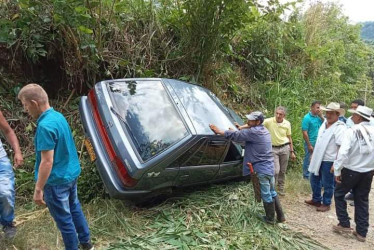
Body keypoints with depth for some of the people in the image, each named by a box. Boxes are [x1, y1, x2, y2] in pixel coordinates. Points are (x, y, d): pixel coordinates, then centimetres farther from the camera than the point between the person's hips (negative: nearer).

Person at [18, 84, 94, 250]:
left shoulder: (45, 126, -25)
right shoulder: (59, 116, 2)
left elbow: (47, 162, -25)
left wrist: (38, 189, -18)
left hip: (56, 181, -9)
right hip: (72, 173, 9)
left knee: (64, 219, 9)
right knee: (75, 208, 24)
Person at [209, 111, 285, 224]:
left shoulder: (254, 132, -19)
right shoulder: (262, 129, 9)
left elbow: (236, 135, -18)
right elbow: (250, 126, 27)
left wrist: (219, 131, -11)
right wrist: (241, 128, 12)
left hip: (261, 169, -9)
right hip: (269, 167, 9)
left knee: (266, 195, 5)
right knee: (272, 192, 20)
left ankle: (270, 218, 20)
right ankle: (281, 216, 28)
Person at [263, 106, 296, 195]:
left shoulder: (287, 124, -2)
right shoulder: (269, 121, -14)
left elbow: (289, 138, 8)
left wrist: (292, 152, 10)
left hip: (285, 148, 3)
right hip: (273, 149, -3)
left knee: (282, 171, 11)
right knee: (276, 171, -7)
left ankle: (280, 188, 30)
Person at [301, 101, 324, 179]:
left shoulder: (318, 117, 6)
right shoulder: (307, 118, -13)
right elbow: (304, 133, -16)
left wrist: (321, 116, -6)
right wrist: (309, 145, -16)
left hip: (318, 143, 6)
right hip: (310, 143, -6)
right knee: (308, 159, 5)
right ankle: (306, 175, 18)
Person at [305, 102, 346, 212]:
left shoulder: (339, 128, -17)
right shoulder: (324, 123, 8)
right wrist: (313, 154, 18)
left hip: (329, 161, -8)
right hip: (318, 158, 8)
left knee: (327, 184, 7)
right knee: (314, 180, 19)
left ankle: (326, 204, 26)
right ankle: (316, 200, 37)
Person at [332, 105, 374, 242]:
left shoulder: (352, 131, -15)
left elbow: (343, 152, -23)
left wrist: (337, 170, -15)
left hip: (351, 170, -5)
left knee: (339, 194, 16)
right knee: (362, 200, 15)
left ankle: (344, 224, 19)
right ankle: (361, 232, 23)